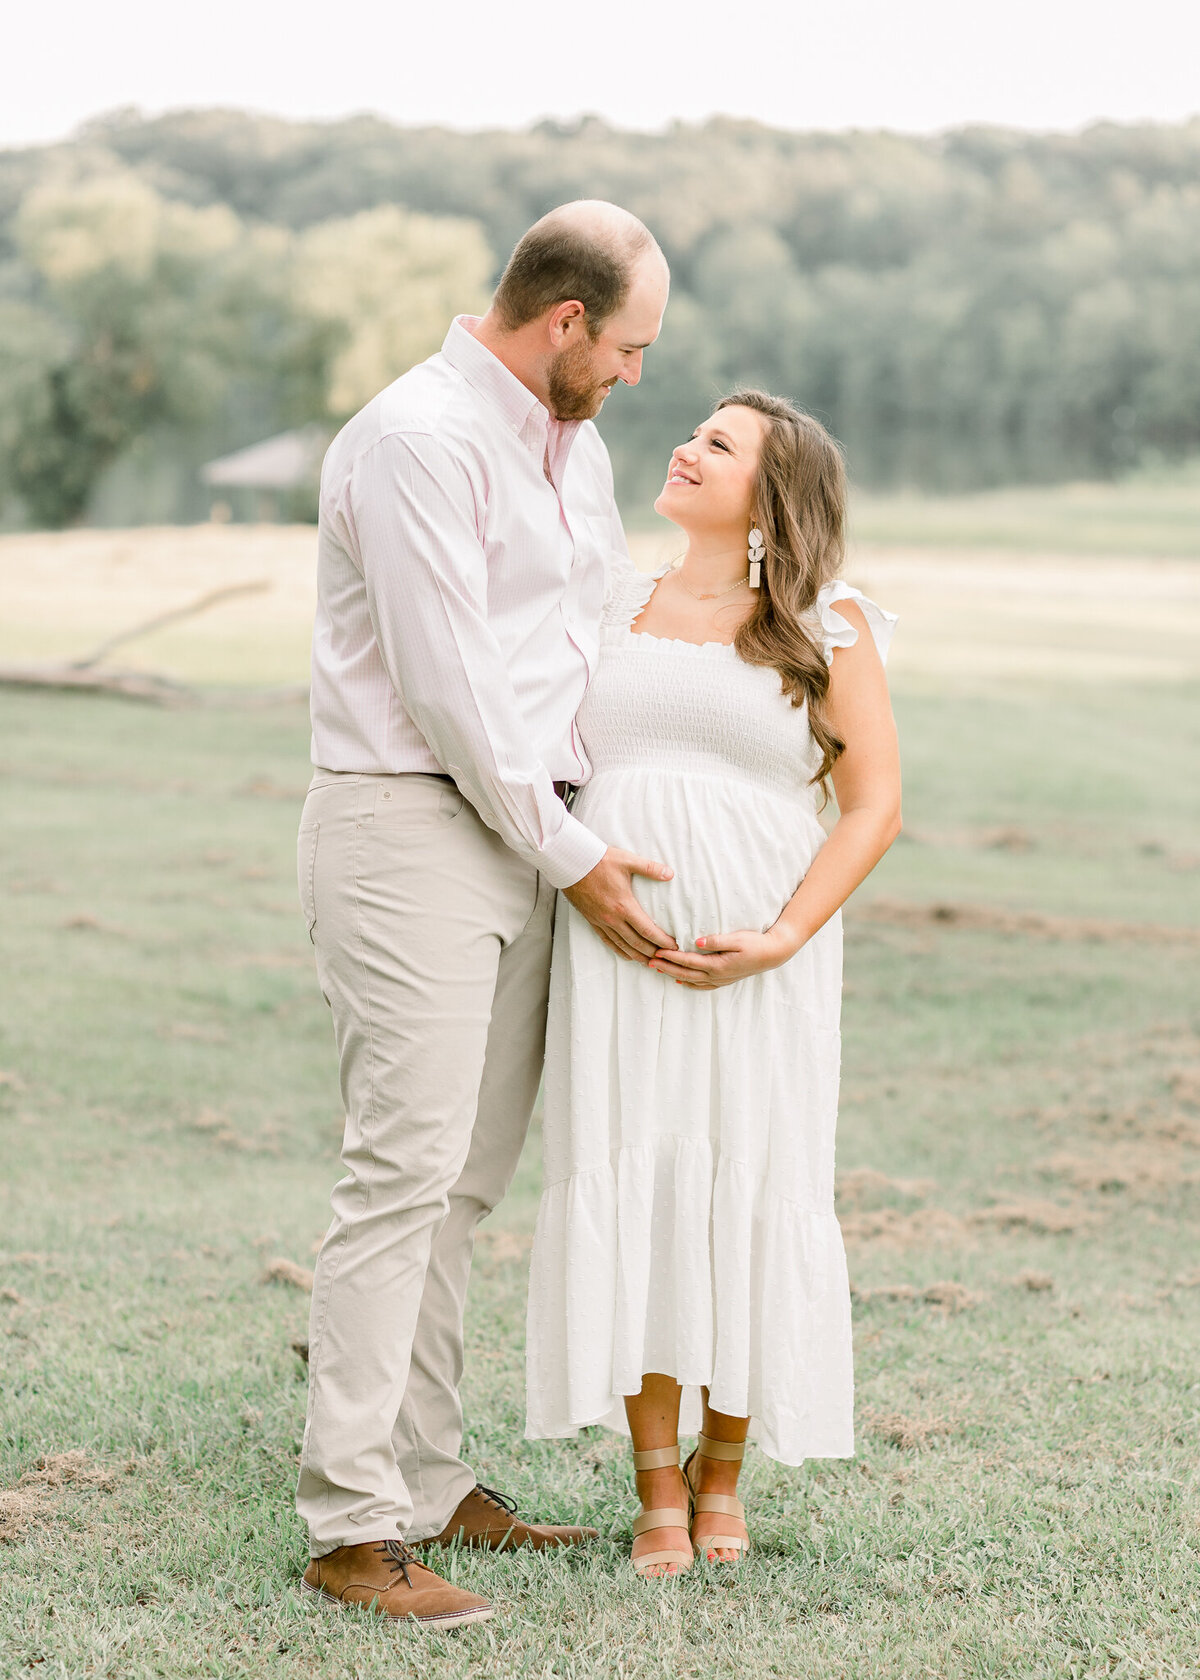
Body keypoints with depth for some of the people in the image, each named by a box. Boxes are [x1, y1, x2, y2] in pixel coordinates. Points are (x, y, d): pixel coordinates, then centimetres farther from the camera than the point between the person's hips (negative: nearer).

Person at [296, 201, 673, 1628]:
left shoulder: (574, 447, 16)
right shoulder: (419, 439, -14)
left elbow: (598, 636, 27)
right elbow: (445, 684, -17)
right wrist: (572, 857, -11)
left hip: (522, 834, 9)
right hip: (409, 827, -9)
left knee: (468, 1176, 9)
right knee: (408, 1165, -12)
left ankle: (425, 1481, 15)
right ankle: (352, 1527, -10)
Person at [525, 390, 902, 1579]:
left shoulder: (828, 626, 3)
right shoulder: (609, 612, 13)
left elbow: (874, 807, -3)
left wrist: (781, 941, -13)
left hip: (759, 956, -2)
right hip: (616, 945, 2)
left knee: (749, 1197, 1)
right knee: (630, 1192, 0)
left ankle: (722, 1469, 20)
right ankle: (657, 1490, 9)